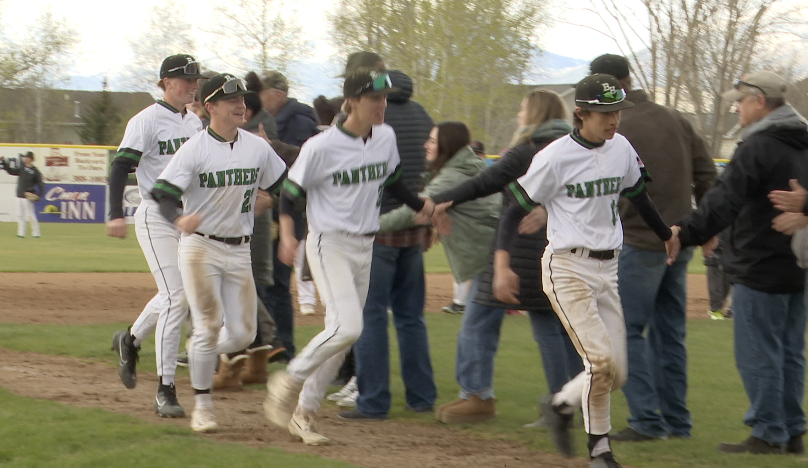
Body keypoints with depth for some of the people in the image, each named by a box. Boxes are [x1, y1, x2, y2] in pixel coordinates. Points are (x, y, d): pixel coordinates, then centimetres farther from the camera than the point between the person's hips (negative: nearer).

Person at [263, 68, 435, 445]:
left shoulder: (386, 139, 4)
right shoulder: (322, 147, -15)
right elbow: (290, 193, -9)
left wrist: (422, 206, 7)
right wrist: (288, 234, -23)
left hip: (365, 247, 7)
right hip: (329, 244, -7)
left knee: (343, 335, 8)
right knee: (347, 327, -21)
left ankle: (304, 412, 19)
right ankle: (288, 382, -2)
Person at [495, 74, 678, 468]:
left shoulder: (621, 149, 6)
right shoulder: (555, 157, -11)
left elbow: (638, 195, 25)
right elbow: (515, 209, -9)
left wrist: (665, 234, 37)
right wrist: (503, 265, -21)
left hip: (607, 269, 6)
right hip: (567, 268, -6)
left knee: (615, 373, 1)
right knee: (601, 359, -17)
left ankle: (561, 405, 28)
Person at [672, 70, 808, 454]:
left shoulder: (758, 147, -16)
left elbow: (726, 199, -28)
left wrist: (688, 231, -35)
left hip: (761, 270, -9)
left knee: (757, 354, -3)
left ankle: (768, 434, -2)